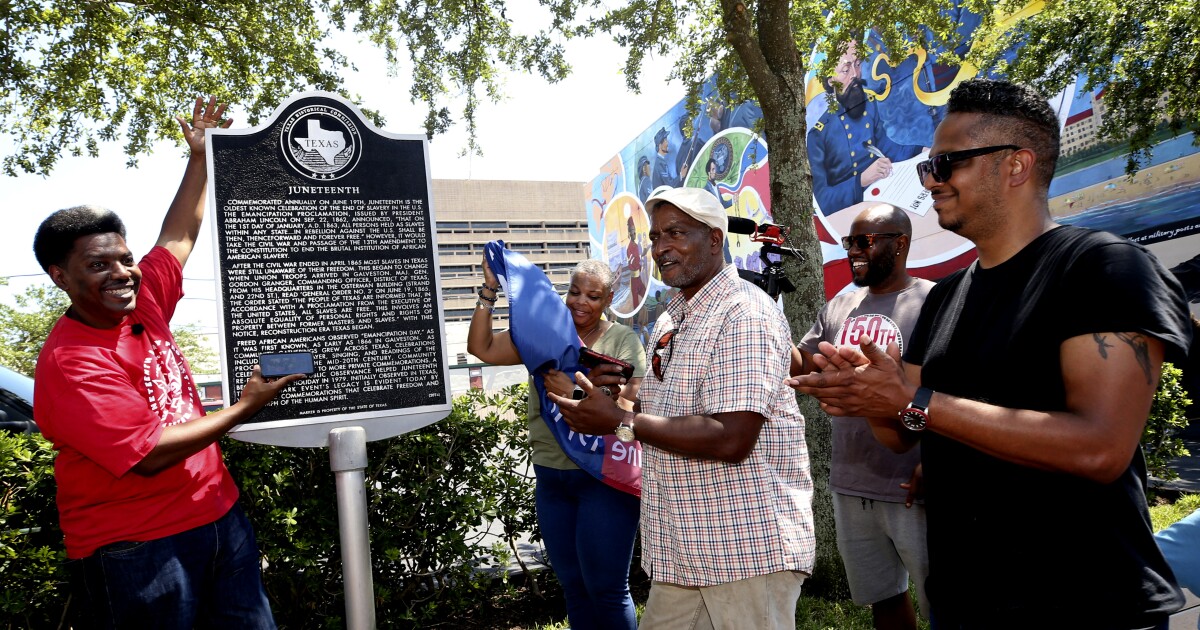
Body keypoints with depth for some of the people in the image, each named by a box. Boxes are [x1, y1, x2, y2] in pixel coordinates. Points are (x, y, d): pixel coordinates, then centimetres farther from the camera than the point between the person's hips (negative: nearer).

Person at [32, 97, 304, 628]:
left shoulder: (143, 304, 3)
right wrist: (244, 408, -17)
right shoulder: (70, 364, -18)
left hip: (220, 517, 7)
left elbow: (178, 238, 16)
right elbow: (147, 455, -22)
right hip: (136, 551, -7)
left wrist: (200, 157, 15)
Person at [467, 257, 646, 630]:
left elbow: (626, 408, -13)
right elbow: (482, 348, -1)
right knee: (573, 586, 16)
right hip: (551, 476, 5)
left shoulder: (624, 341, -3)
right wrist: (489, 290, -8)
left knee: (606, 588, 1)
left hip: (602, 476, -4)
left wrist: (575, 394, -25)